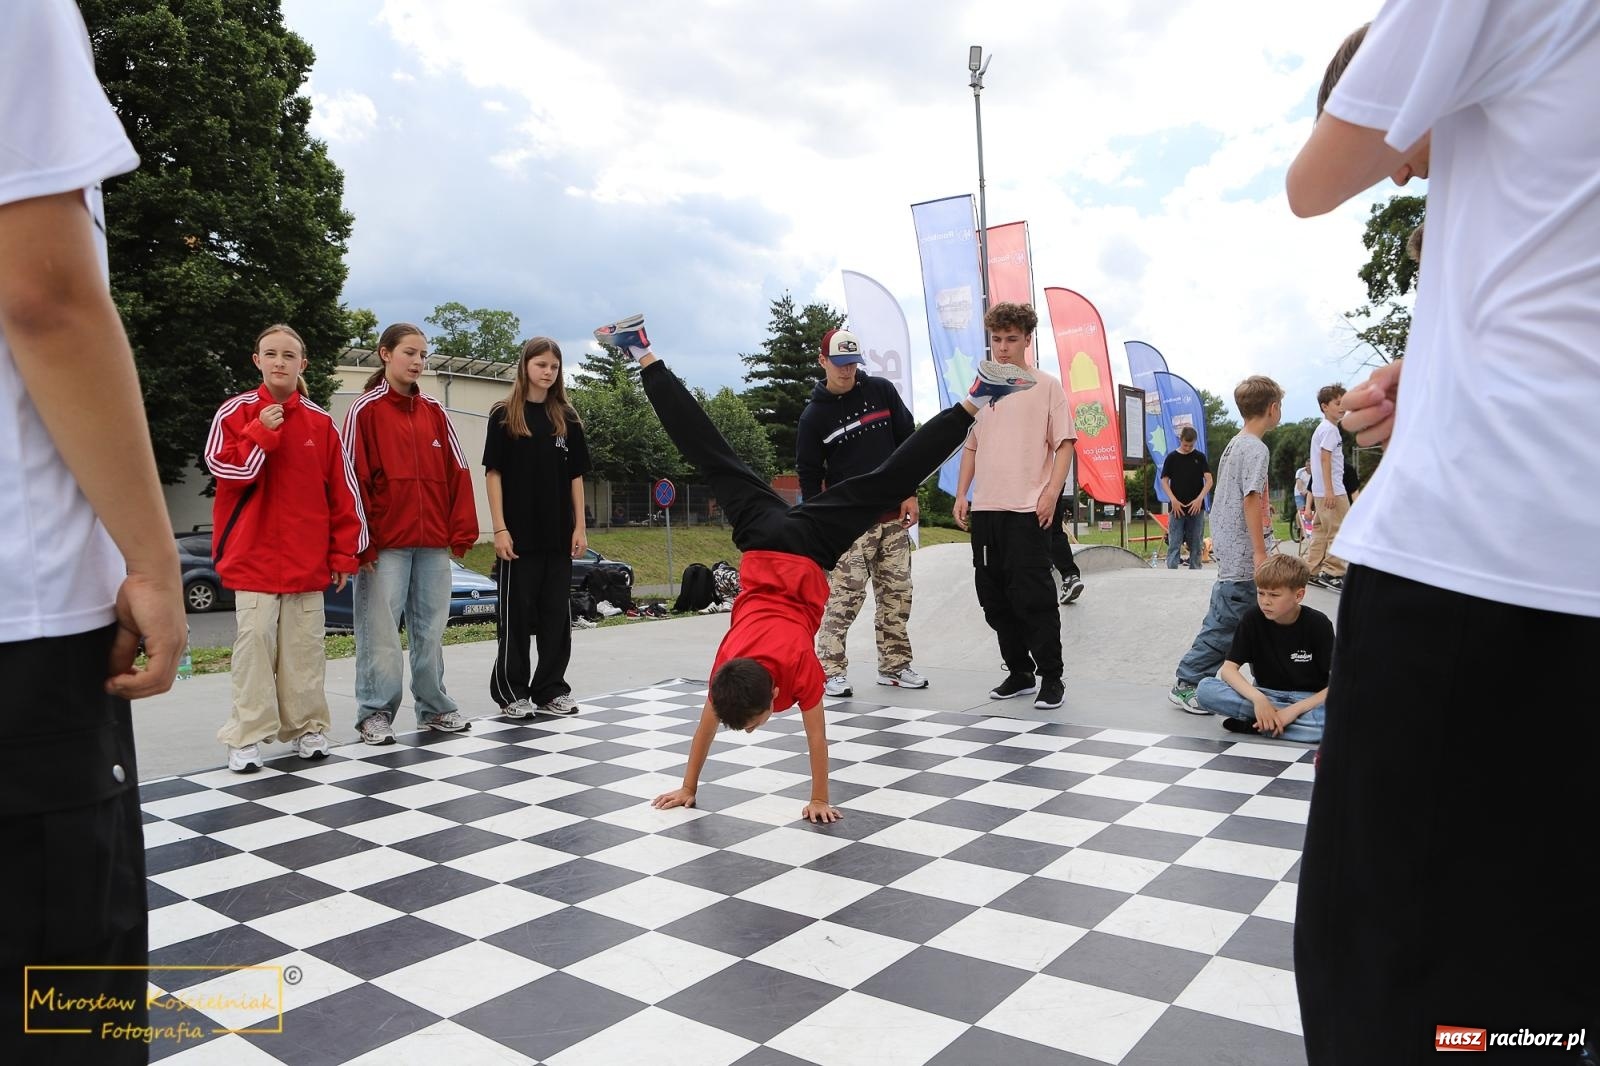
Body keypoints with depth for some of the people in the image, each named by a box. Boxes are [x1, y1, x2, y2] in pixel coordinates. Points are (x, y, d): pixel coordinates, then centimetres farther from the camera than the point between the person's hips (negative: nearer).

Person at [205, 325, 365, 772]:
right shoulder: (236, 412, 2)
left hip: (308, 561, 2)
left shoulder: (320, 423, 5)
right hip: (254, 556, -1)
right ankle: (248, 736, 7)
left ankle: (307, 727, 17)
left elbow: (342, 492, 5)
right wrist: (261, 432, -17)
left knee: (305, 647, 6)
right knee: (255, 643, -2)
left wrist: (343, 553, 3)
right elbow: (224, 467, -9)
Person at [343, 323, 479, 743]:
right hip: (386, 543, -4)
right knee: (381, 630, -1)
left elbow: (457, 473, 10)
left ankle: (434, 706, 21)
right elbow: (355, 478, -6)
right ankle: (376, 711, 11)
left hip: (434, 542, 5)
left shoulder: (434, 412, 13)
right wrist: (362, 540, -11)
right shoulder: (366, 410, -1)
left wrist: (461, 531, 3)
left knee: (431, 629, 10)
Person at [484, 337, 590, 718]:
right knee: (516, 613, 3)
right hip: (519, 533, -3)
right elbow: (493, 473, -4)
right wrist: (500, 528, -11)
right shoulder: (504, 415, 0)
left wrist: (579, 527, 4)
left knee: (557, 613, 7)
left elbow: (575, 476, 10)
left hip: (558, 534, 4)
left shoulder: (567, 419, 10)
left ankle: (551, 689, 18)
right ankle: (511, 692, 13)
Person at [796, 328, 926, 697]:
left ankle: (894, 665, 19)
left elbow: (908, 442, 9)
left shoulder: (881, 391, 4)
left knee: (897, 593, 7)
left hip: (894, 516, 4)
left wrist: (910, 494, 3)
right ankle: (831, 670, -1)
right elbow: (809, 474, 0)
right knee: (845, 596, -9)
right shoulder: (814, 415, -3)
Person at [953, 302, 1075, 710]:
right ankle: (1019, 672, 22)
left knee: (1034, 598, -6)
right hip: (984, 509, 5)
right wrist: (962, 494, 10)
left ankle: (1051, 678, 6)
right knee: (994, 598, 9)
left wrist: (1051, 493, -13)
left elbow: (1064, 444, -2)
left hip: (1028, 511, -5)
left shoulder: (1046, 386, 1)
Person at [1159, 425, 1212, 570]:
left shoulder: (1200, 457, 5)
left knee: (1195, 545, 6)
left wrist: (1200, 498, -14)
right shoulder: (1172, 457, 2)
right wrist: (1173, 500, -11)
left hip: (1196, 508, 1)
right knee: (1174, 545, -5)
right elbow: (1164, 481, 3)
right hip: (1177, 508, -1)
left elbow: (1209, 480, 0)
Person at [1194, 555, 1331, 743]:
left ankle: (1252, 724, -26)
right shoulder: (1252, 618, -6)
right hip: (1264, 695, 2)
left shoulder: (1317, 623, -12)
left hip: (1309, 699, -1)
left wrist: (1295, 710, -27)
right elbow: (1228, 668, -11)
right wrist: (1257, 698, -30)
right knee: (1205, 689, -25)